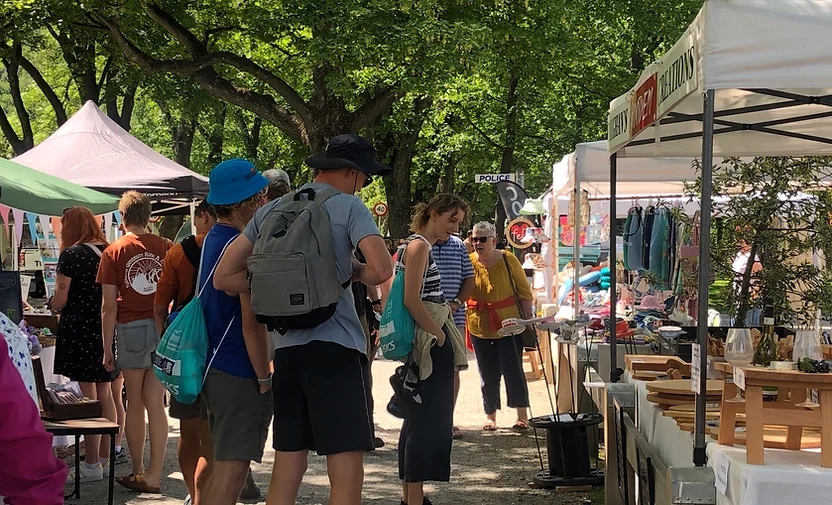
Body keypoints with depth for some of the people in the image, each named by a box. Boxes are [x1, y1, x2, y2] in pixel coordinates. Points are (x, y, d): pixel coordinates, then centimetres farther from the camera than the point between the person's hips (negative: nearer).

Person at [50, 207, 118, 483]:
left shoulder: (71, 255, -10)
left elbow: (60, 300, -12)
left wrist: (53, 304, 9)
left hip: (80, 330, -6)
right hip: (107, 330, 6)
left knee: (87, 397, -2)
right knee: (105, 395, 12)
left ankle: (92, 465, 1)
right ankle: (105, 459, 18)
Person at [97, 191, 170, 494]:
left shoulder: (113, 252, -3)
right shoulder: (165, 247, 2)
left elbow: (109, 305, -5)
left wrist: (107, 347, 0)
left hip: (131, 329, -2)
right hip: (163, 328, 2)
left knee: (135, 401, 10)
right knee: (155, 402, 2)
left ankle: (138, 471, 16)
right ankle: (154, 475, 0)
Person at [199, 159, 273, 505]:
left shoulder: (212, 240, 13)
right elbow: (252, 323, -19)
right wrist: (264, 377, -12)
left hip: (214, 369, 10)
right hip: (240, 375, -10)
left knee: (223, 468, 17)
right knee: (232, 471, -7)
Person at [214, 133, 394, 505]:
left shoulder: (271, 211, 14)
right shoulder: (349, 207, -2)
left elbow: (224, 277, 12)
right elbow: (381, 270, -15)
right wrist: (353, 272, 5)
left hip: (287, 347, 6)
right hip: (336, 346, -6)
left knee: (286, 469, 11)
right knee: (346, 471, -5)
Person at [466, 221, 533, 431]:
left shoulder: (508, 259, -6)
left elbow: (524, 290, -1)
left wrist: (528, 317, -4)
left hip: (509, 325, -2)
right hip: (480, 326, 2)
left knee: (513, 370, -1)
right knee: (488, 374, 9)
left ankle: (522, 416, 7)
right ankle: (490, 416, 20)